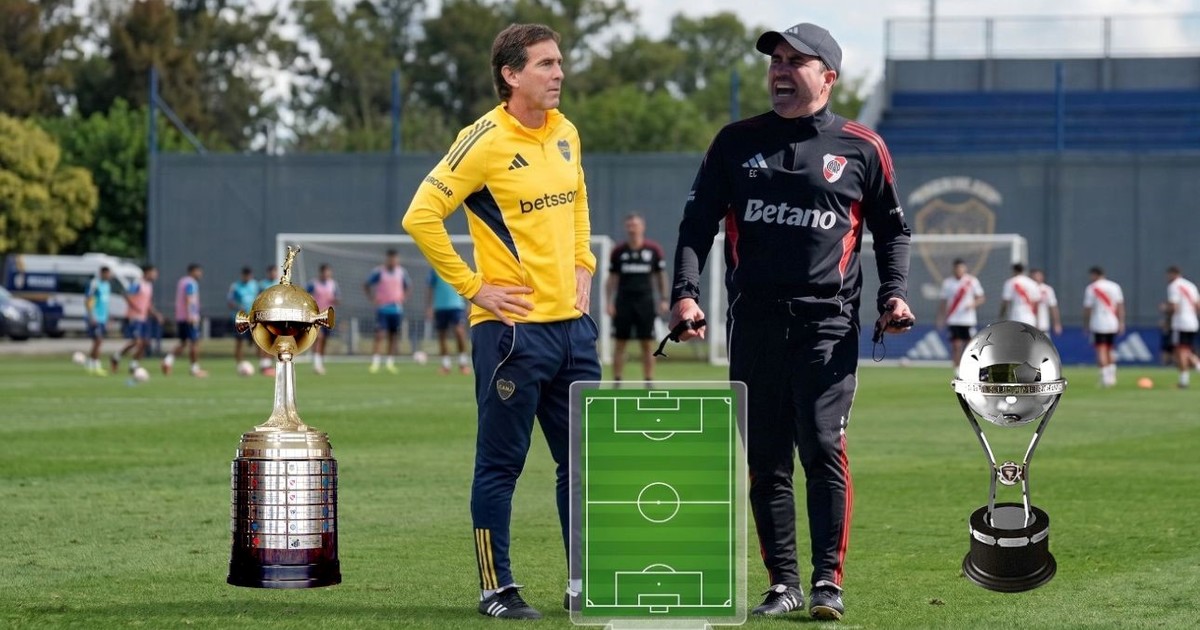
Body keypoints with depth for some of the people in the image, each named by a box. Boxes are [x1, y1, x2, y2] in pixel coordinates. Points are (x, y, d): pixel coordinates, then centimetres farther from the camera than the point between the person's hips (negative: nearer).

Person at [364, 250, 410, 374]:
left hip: (397, 308, 4)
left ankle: (390, 362, 11)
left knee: (394, 336, 5)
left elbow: (406, 287, 22)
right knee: (380, 334, -13)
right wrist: (373, 298, -8)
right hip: (382, 308, -4)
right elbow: (366, 286, 4)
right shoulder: (378, 272, -4)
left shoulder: (402, 273, 7)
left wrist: (403, 298, 4)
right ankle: (375, 362, -14)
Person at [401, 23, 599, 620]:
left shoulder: (565, 133, 10)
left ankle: (586, 583, 19)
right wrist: (473, 288, -13)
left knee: (583, 458, 11)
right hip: (514, 327, -7)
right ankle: (497, 589, 8)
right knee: (501, 463, 1)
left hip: (571, 321, 7)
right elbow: (420, 217, -15)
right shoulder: (486, 141, -13)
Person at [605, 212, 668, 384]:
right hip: (623, 301, 1)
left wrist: (663, 299, 1)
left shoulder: (653, 249, 1)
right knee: (620, 343, 2)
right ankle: (616, 382, 7)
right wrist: (609, 302, 1)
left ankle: (649, 383, 6)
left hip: (645, 302, -1)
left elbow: (660, 276, 8)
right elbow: (612, 279, 9)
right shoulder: (618, 251, 4)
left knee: (647, 344, 0)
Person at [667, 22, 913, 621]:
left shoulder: (861, 147, 5)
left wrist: (893, 295, -1)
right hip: (754, 323, 3)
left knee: (823, 449, -12)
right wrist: (685, 292, -4)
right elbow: (698, 221, 9)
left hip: (828, 323, -3)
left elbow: (892, 228, 13)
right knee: (765, 460, 5)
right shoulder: (736, 141, 10)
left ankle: (828, 581, -6)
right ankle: (783, 583, 12)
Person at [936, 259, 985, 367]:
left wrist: (973, 304, -16)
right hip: (953, 321, 1)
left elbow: (981, 299, 4)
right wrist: (941, 318, 3)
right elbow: (943, 302, 10)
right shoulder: (947, 283, 7)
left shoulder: (972, 281, 3)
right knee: (956, 345, -4)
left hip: (968, 320, -1)